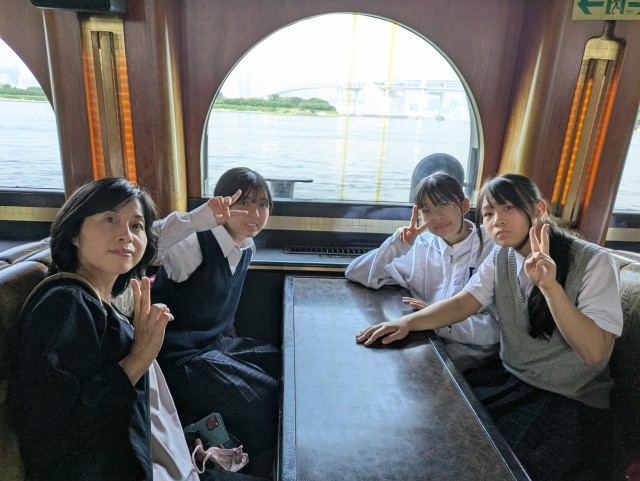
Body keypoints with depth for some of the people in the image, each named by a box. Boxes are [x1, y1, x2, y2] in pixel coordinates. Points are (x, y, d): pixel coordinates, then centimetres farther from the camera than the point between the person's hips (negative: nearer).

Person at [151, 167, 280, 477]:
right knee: (263, 400, -17)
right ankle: (259, 470, 11)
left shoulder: (247, 249, 2)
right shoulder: (196, 243, -22)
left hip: (216, 344, 8)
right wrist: (200, 217, -54)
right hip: (180, 358, -8)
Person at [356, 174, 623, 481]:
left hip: (570, 400, -4)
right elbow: (462, 303, -8)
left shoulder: (593, 262, -15)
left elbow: (593, 351, -21)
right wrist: (407, 322, -24)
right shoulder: (502, 257, 1)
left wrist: (550, 285, -34)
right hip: (509, 378, 5)